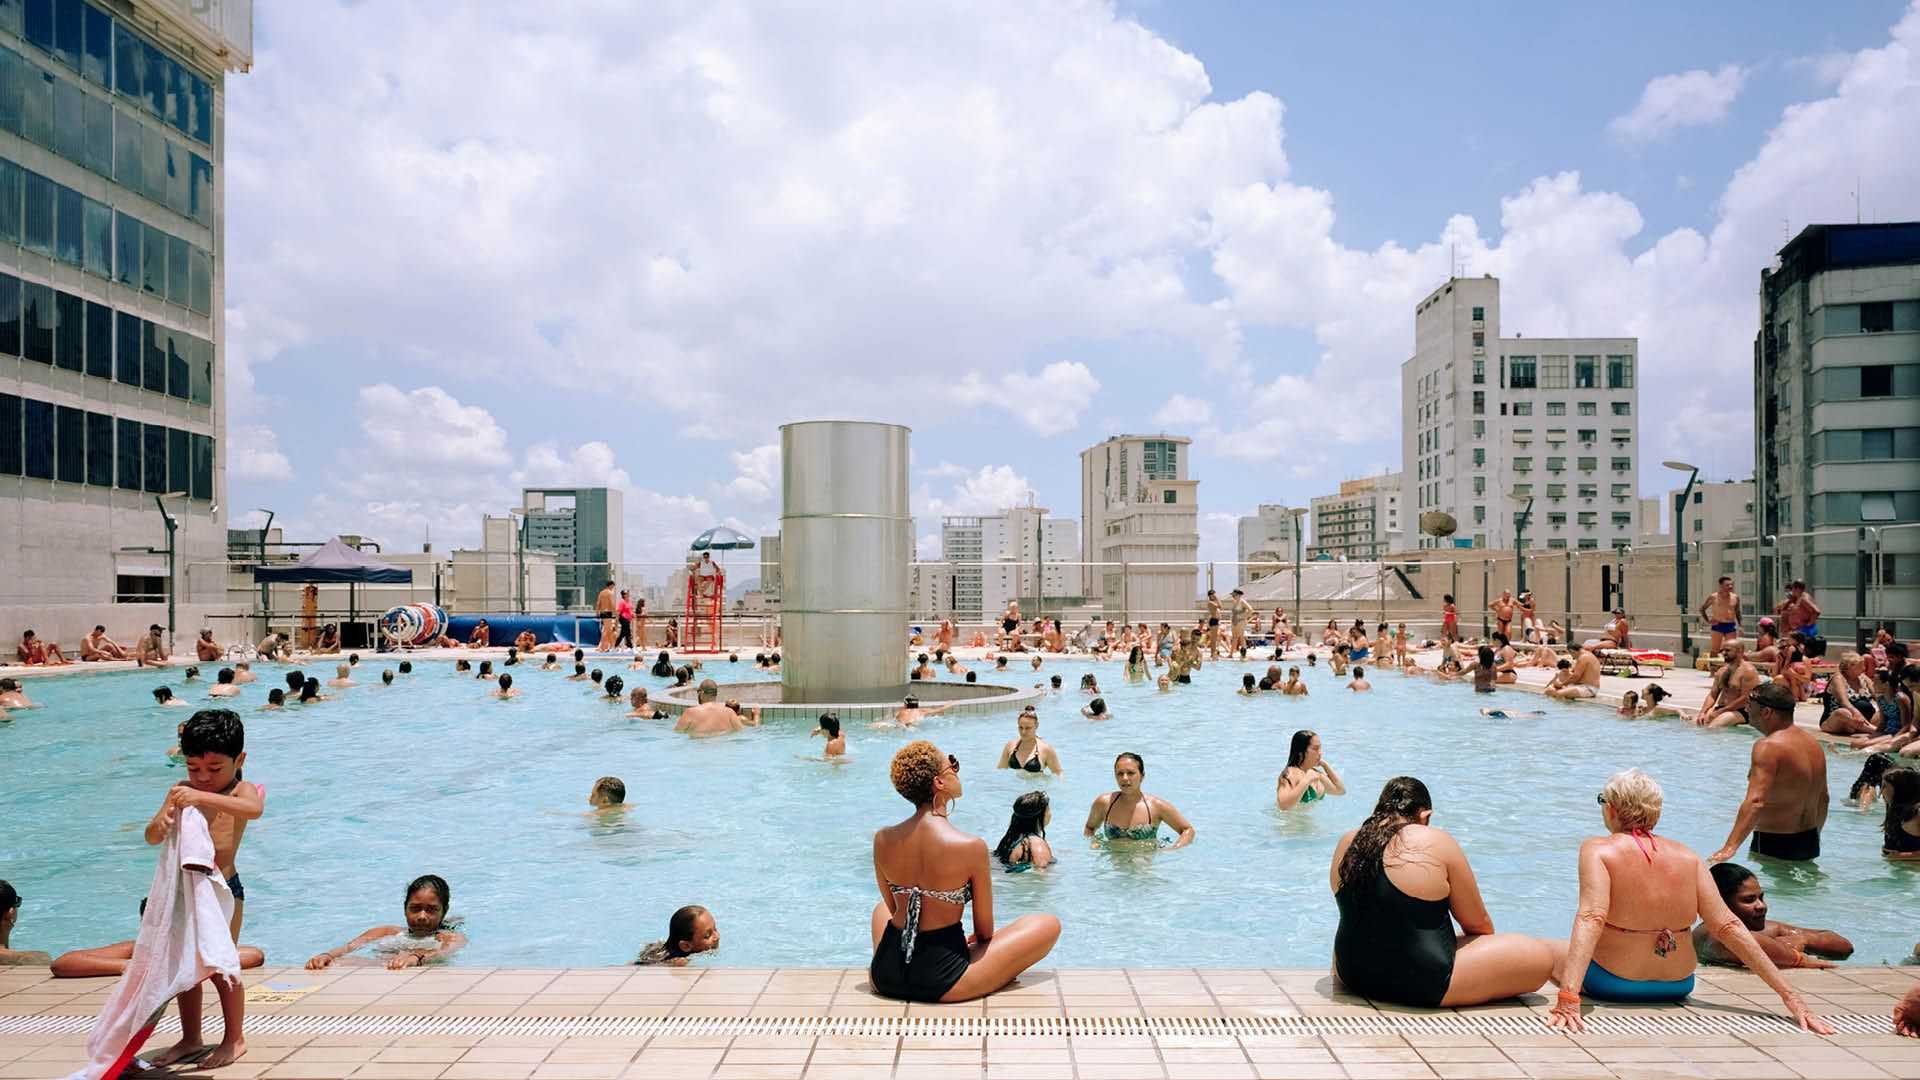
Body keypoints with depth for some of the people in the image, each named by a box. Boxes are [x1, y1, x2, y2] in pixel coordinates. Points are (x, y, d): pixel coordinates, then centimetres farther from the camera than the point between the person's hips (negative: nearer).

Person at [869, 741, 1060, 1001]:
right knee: (1049, 925, 9)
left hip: (884, 977, 5)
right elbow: (984, 931, -5)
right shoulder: (971, 847, -18)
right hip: (941, 982, -5)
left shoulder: (882, 840, -4)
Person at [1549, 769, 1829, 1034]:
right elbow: (1729, 927, -9)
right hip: (1678, 986, 4)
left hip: (1612, 984, -4)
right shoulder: (1687, 857, -3)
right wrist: (1790, 996, -5)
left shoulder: (1598, 851, -17)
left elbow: (1591, 919, -31)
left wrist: (1567, 999, -39)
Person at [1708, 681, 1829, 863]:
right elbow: (1823, 799, 19)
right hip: (1810, 843, 9)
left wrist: (1730, 847, -37)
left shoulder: (1768, 746, -20)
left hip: (1774, 846, -9)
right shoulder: (1813, 744, 8)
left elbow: (1755, 802, -32)